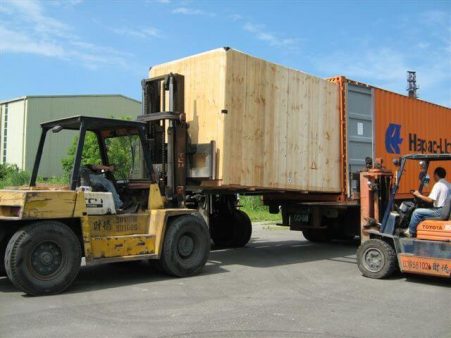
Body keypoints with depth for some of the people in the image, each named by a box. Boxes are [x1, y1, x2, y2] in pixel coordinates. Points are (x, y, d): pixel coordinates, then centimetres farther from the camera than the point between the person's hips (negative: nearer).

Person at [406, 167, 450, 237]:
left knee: (417, 212, -6)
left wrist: (419, 195, -11)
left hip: (439, 211, -10)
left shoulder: (438, 185, -15)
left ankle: (410, 233, 3)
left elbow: (430, 200, -22)